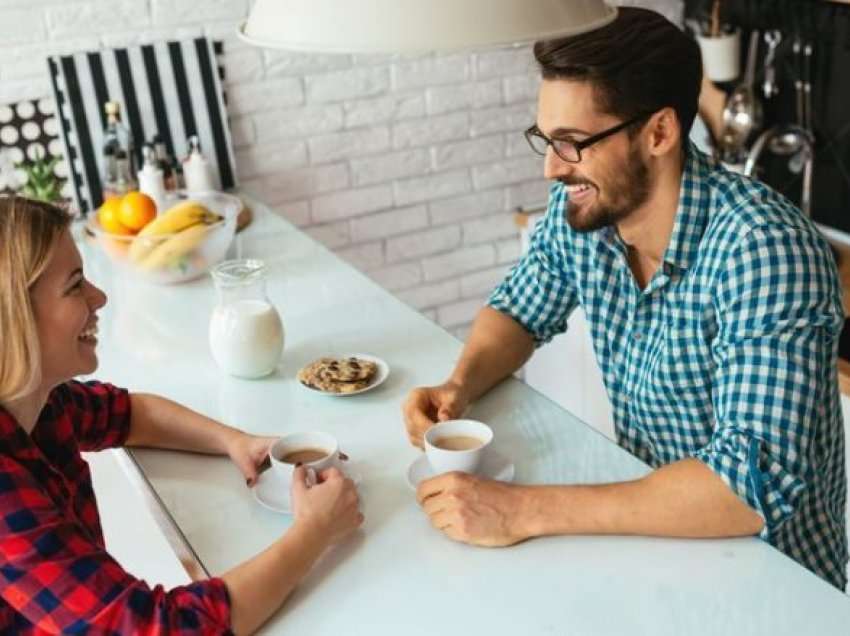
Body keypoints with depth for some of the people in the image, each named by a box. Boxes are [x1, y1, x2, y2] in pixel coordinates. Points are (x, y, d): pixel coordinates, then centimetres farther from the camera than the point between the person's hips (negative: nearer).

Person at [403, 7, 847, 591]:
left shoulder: (763, 249, -27)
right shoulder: (580, 210, -8)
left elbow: (758, 483, -33)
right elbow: (519, 309, 9)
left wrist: (525, 511, -34)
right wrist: (459, 387, -11)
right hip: (647, 524, 5)